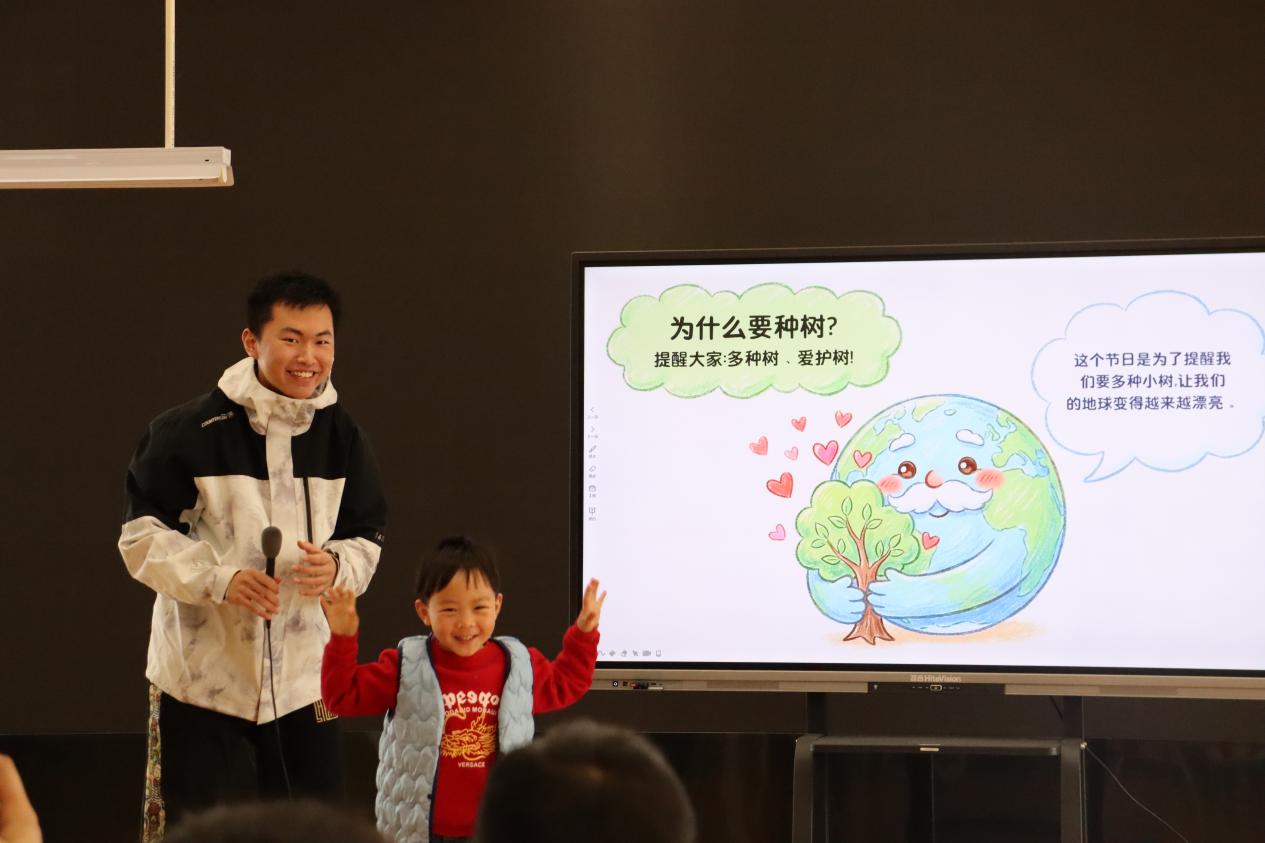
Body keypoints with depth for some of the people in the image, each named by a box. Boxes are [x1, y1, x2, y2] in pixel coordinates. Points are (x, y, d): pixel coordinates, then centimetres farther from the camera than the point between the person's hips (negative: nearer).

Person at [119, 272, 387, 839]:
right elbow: (142, 536, -7)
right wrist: (220, 579, -23)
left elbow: (366, 538, 10)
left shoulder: (341, 436, 4)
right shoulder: (189, 430, -11)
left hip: (304, 676, 4)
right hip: (202, 674, -4)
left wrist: (336, 565, -14)